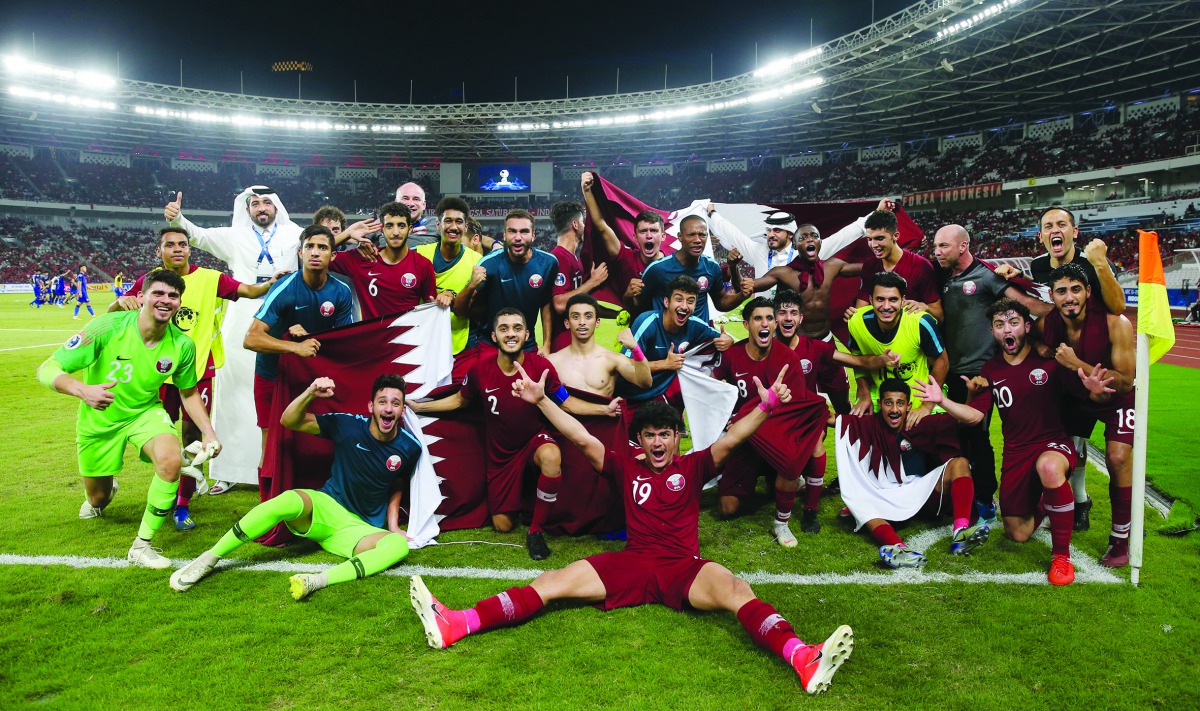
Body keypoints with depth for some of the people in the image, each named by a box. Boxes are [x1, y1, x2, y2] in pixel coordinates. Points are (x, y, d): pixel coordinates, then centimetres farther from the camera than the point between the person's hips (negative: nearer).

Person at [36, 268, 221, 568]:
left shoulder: (182, 344, -16)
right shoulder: (107, 327, -25)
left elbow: (189, 393, 2)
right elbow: (47, 369, -23)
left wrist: (208, 432, -10)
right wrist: (82, 390, -42)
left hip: (145, 412, 1)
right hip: (98, 420, 0)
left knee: (170, 461, -32)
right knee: (97, 501, 16)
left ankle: (142, 546, -12)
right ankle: (104, 491, 59)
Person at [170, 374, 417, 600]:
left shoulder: (409, 447, -4)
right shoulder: (348, 424, -8)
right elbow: (289, 421, -6)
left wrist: (393, 524, 5)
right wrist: (311, 393, -24)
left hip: (361, 529, 1)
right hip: (327, 507, -1)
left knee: (399, 545, -32)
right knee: (290, 500, -36)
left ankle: (317, 580, -48)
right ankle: (208, 560, -23)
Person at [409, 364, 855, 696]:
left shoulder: (692, 467, 13)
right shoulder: (627, 468, 17)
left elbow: (729, 441, -2)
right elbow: (583, 439, 10)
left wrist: (766, 406, -18)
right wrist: (541, 401, 1)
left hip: (683, 567, -1)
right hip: (630, 564, 2)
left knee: (735, 590, -31)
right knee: (554, 581, -12)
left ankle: (806, 661, -51)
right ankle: (454, 625, -21)